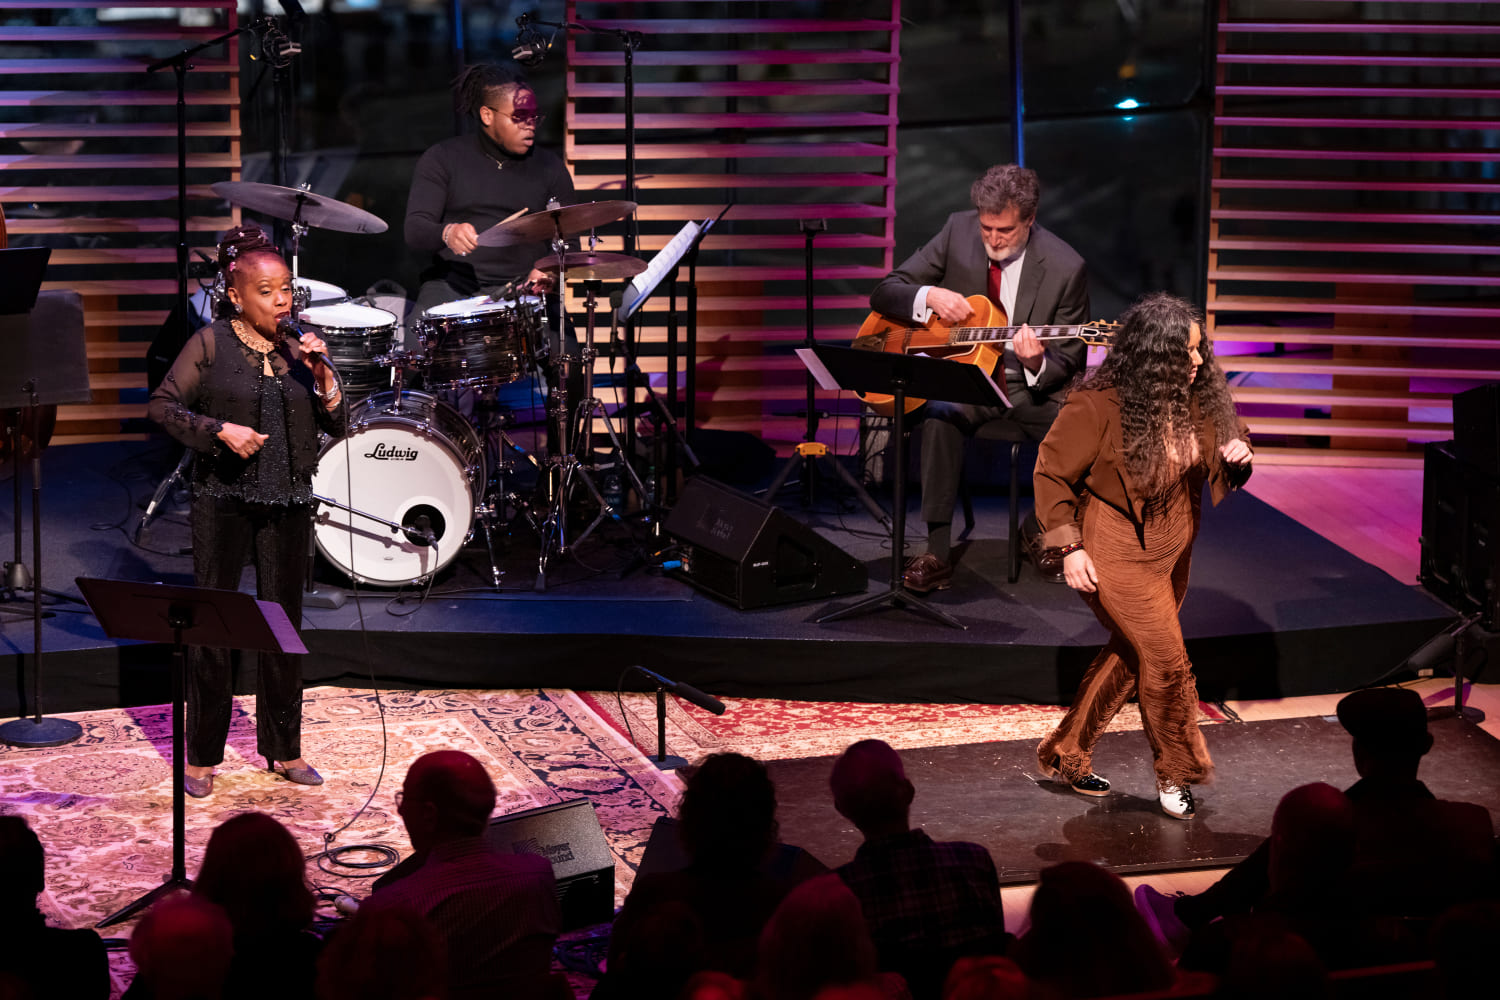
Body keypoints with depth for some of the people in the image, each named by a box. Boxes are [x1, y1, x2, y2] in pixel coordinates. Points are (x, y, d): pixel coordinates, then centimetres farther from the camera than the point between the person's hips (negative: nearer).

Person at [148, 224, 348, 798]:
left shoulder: (299, 350, 7)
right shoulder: (212, 343, -4)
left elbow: (338, 428, 6)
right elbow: (163, 405, -6)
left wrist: (322, 376, -9)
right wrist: (220, 430, -17)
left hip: (288, 502, 4)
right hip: (225, 498, -4)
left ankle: (283, 749, 20)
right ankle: (202, 755, 8)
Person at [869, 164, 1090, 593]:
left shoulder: (1064, 268, -11)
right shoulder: (958, 231, -4)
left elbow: (1070, 365, -4)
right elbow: (883, 294, 0)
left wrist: (1038, 363, -28)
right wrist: (930, 296, -21)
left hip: (1029, 386, 0)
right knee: (941, 414, -34)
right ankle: (937, 553, -31)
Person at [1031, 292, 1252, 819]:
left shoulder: (1198, 395, -5)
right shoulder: (1099, 405, -23)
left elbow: (1219, 464, 11)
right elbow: (1051, 474, -13)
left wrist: (1237, 456, -13)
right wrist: (1069, 547, -17)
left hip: (1172, 541, 7)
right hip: (1117, 547, -7)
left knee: (1128, 653, 17)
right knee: (1166, 657, -6)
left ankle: (1066, 754, 34)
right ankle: (1176, 774, 14)